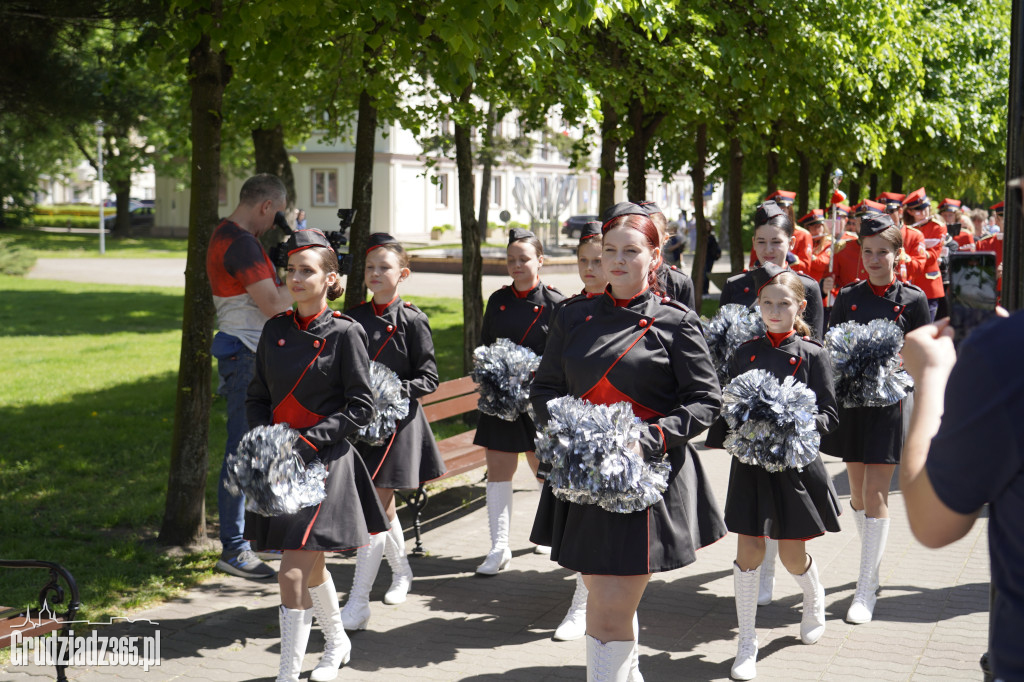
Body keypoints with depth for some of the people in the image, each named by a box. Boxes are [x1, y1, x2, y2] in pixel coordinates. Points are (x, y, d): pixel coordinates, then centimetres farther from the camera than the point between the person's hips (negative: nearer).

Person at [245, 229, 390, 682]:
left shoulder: (345, 334, -9)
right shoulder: (275, 331, 6)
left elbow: (361, 406, -10)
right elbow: (257, 396, 12)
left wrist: (309, 440, -17)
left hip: (325, 462, -6)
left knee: (294, 573, -11)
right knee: (310, 567, 21)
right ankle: (337, 643, 43)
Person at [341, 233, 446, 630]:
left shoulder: (412, 321, -7)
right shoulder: (354, 318, 7)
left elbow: (429, 378, -7)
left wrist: (395, 390, -20)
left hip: (397, 421, -5)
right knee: (381, 506, 17)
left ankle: (358, 604, -5)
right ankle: (401, 571, 41)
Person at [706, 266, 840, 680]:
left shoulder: (813, 355, -5)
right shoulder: (745, 353, 4)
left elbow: (828, 415, -6)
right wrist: (714, 443, -4)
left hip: (796, 465, -2)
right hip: (750, 465, 2)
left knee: (792, 554, 7)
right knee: (748, 552, 0)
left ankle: (814, 604, 42)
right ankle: (747, 645, 11)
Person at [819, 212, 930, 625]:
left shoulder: (913, 300, -2)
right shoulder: (847, 298, 6)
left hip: (889, 405, -3)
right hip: (851, 402, 3)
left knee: (875, 493, -7)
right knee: (858, 492, 11)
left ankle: (866, 590, -4)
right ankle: (874, 565, 30)